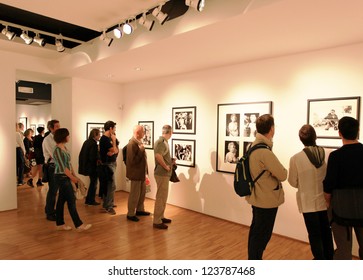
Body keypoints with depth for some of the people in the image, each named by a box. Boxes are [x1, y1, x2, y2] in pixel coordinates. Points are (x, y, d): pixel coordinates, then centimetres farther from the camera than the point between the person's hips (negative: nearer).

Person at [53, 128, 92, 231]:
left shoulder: (64, 148, 9)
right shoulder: (58, 150, -18)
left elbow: (69, 164, 12)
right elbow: (63, 167, -19)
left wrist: (74, 175, 10)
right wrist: (72, 177, -13)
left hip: (65, 177, 9)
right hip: (61, 177, -9)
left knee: (61, 200, 14)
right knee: (71, 200, -4)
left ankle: (60, 224, 24)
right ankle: (79, 225, 4)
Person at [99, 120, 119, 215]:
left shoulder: (108, 138, 10)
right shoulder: (105, 139, -19)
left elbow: (116, 150, 7)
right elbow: (114, 150, -19)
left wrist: (112, 151, -14)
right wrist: (114, 140, -8)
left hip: (111, 163, 10)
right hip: (108, 164, -10)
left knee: (107, 185, 18)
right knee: (111, 186, -8)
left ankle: (107, 203, 29)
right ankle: (108, 207, 0)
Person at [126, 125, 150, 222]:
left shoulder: (139, 142, 8)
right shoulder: (132, 143, -21)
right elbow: (133, 160, -24)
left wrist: (145, 171, 15)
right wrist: (141, 150, -26)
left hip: (141, 172, 9)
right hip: (136, 173, -9)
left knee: (142, 192, 18)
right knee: (134, 194, 2)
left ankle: (140, 209, 34)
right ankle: (130, 214, 15)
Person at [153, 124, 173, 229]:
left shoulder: (163, 141, 13)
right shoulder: (161, 141, -18)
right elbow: (158, 155, -33)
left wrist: (170, 162, 11)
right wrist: (166, 166, -22)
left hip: (164, 173, 10)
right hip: (162, 174, -10)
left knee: (163, 197, 19)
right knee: (161, 197, -2)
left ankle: (161, 217, 31)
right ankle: (157, 222, 7)